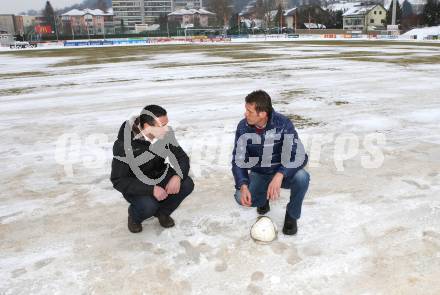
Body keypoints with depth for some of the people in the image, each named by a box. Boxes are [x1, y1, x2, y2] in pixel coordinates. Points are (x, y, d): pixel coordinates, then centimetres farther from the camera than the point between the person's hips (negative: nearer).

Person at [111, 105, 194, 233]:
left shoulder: (166, 134, -18)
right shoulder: (124, 145, -30)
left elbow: (182, 157, -8)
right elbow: (118, 181, -27)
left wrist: (177, 176, -30)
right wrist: (151, 189, -36)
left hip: (160, 176, 4)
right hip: (135, 185, -4)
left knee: (187, 184, -20)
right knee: (148, 205, -32)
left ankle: (162, 212, 9)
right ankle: (134, 216, 7)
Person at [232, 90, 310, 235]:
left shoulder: (283, 124, -23)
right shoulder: (243, 127, -14)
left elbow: (299, 155, -30)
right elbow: (238, 160, -12)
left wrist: (279, 175, -47)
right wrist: (243, 186, -29)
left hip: (283, 173, -2)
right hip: (259, 175, 2)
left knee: (302, 177, -34)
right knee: (241, 197, -26)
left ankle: (291, 215, -4)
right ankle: (263, 198, 12)